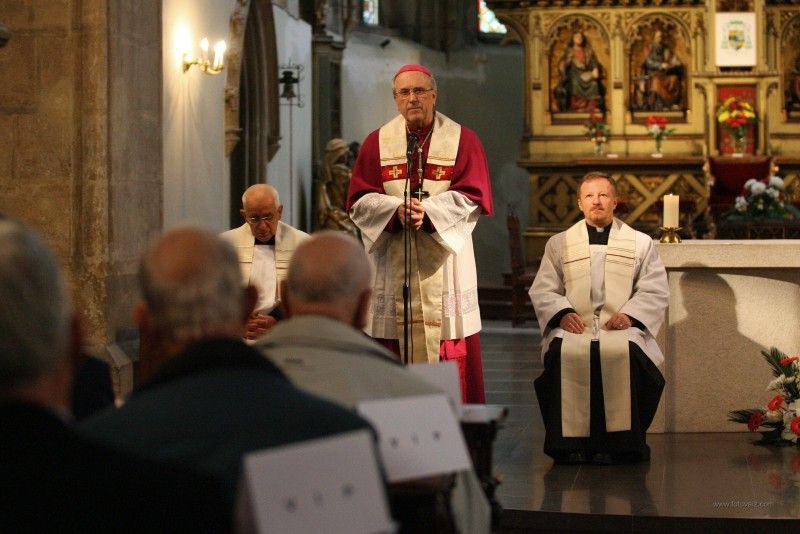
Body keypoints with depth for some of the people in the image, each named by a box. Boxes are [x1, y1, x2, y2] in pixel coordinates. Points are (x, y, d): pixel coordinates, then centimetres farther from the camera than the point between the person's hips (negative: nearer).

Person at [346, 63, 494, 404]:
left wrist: (429, 210, -18)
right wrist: (396, 209, -16)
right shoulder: (377, 142, 9)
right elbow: (359, 201, 2)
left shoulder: (462, 139, 5)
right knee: (393, 352, -2)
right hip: (392, 264, 1)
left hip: (443, 264, -1)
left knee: (450, 353, -4)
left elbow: (473, 197, -4)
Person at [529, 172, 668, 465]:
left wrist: (630, 314, -10)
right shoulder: (559, 244, 19)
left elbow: (655, 290, 9)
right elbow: (542, 290, 13)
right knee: (564, 354, -34)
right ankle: (571, 443, -27)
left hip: (622, 329, -1)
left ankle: (619, 441, -26)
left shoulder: (641, 243, 17)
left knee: (624, 353, -36)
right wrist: (562, 313, -7)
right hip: (574, 328, 1)